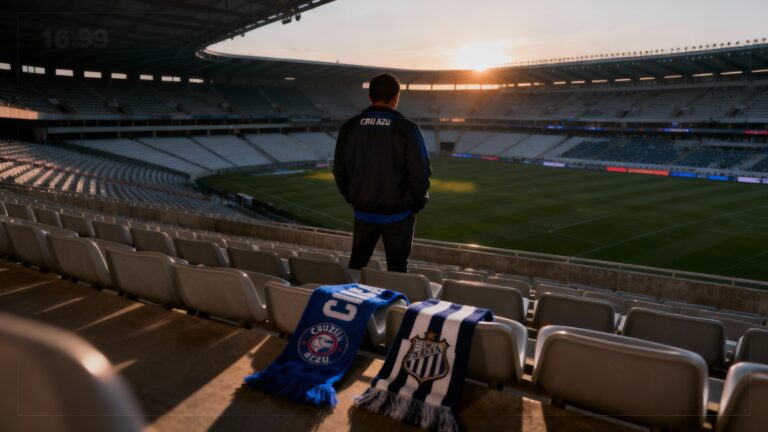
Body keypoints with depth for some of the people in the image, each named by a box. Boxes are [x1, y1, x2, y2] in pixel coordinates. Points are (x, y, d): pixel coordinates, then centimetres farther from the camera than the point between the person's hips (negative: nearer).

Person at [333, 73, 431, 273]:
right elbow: (420, 173, -13)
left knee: (356, 264, 19)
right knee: (397, 268, 9)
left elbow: (339, 170, 5)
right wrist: (417, 205, 2)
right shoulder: (407, 129, -14)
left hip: (363, 213, 4)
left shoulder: (350, 127, -1)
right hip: (398, 216, -3)